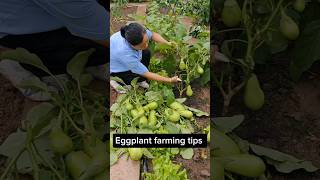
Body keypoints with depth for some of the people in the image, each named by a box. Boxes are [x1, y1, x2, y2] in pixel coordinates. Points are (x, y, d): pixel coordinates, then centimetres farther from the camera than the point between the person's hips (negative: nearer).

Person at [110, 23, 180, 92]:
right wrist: (170, 80, -28)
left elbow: (152, 34, -5)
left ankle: (140, 81, 11)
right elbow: (147, 75, -31)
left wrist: (167, 43, -20)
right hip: (115, 67, -7)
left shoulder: (139, 34, -30)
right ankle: (116, 82, 11)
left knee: (146, 53, -7)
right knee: (140, 77, -16)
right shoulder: (127, 55, -43)